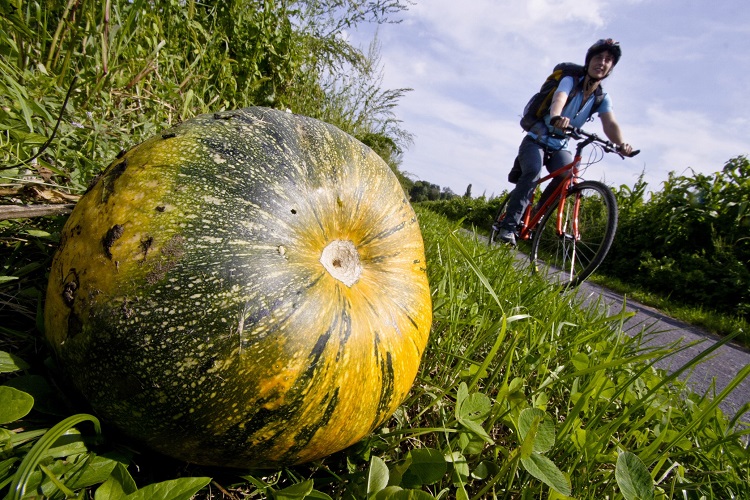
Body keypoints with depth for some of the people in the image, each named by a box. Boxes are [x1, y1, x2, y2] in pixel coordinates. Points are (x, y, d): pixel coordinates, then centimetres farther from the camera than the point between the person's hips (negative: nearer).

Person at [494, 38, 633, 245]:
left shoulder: (603, 99, 0)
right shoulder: (570, 81, -11)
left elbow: (610, 124, -18)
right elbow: (558, 99, -34)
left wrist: (621, 144, -41)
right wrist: (557, 117, -59)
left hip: (559, 147, 4)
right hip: (536, 140, -3)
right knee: (533, 172, -31)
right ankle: (508, 226, -29)